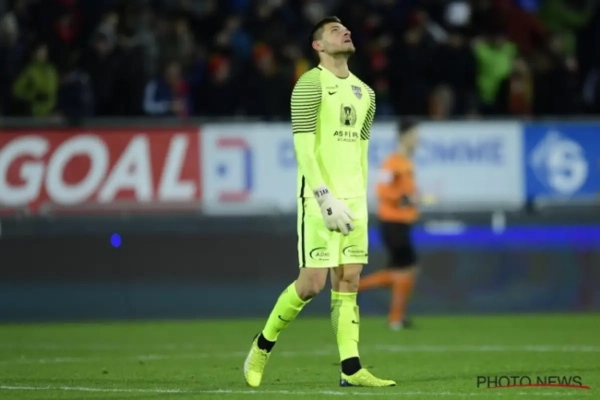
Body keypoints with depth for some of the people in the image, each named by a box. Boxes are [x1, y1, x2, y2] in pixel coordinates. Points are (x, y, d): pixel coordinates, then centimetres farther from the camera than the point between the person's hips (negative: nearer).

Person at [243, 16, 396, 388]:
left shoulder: (365, 93, 17)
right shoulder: (311, 85, -6)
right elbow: (303, 147, -13)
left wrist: (361, 200, 17)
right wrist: (325, 197, -20)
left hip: (353, 199, 7)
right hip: (320, 197, -7)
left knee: (349, 280, 1)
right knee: (313, 281, -9)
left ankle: (351, 368, -2)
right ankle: (263, 346, 9)